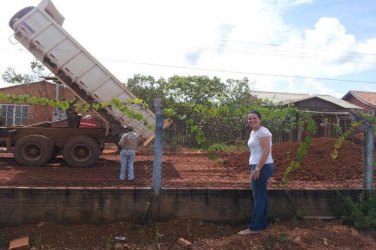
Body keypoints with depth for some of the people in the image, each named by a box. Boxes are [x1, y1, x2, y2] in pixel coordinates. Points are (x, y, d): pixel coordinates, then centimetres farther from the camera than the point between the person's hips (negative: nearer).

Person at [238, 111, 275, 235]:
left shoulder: (262, 131, -14)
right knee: (262, 197, 14)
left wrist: (257, 169, -22)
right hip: (258, 167, 10)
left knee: (258, 198, -3)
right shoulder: (253, 132, 15)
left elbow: (266, 151, -21)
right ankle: (262, 224, 22)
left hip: (262, 167, -10)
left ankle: (254, 227, 4)